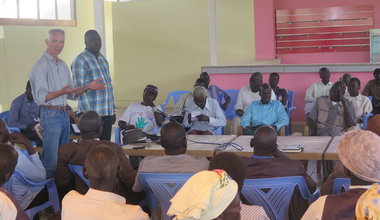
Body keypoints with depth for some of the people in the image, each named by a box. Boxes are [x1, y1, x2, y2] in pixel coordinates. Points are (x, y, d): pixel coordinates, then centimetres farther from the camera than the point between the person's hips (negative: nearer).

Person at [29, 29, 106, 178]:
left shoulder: (63, 65, 17)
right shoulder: (40, 66, -9)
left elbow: (71, 94, 20)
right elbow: (40, 97, -16)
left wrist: (87, 87, 5)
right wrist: (61, 92, -30)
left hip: (65, 114, 8)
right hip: (50, 114, -8)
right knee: (51, 160, -9)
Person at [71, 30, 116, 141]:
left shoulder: (103, 59, 17)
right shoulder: (80, 61, -7)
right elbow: (79, 88, -12)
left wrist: (113, 110, 16)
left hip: (108, 112, 7)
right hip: (91, 113, -7)